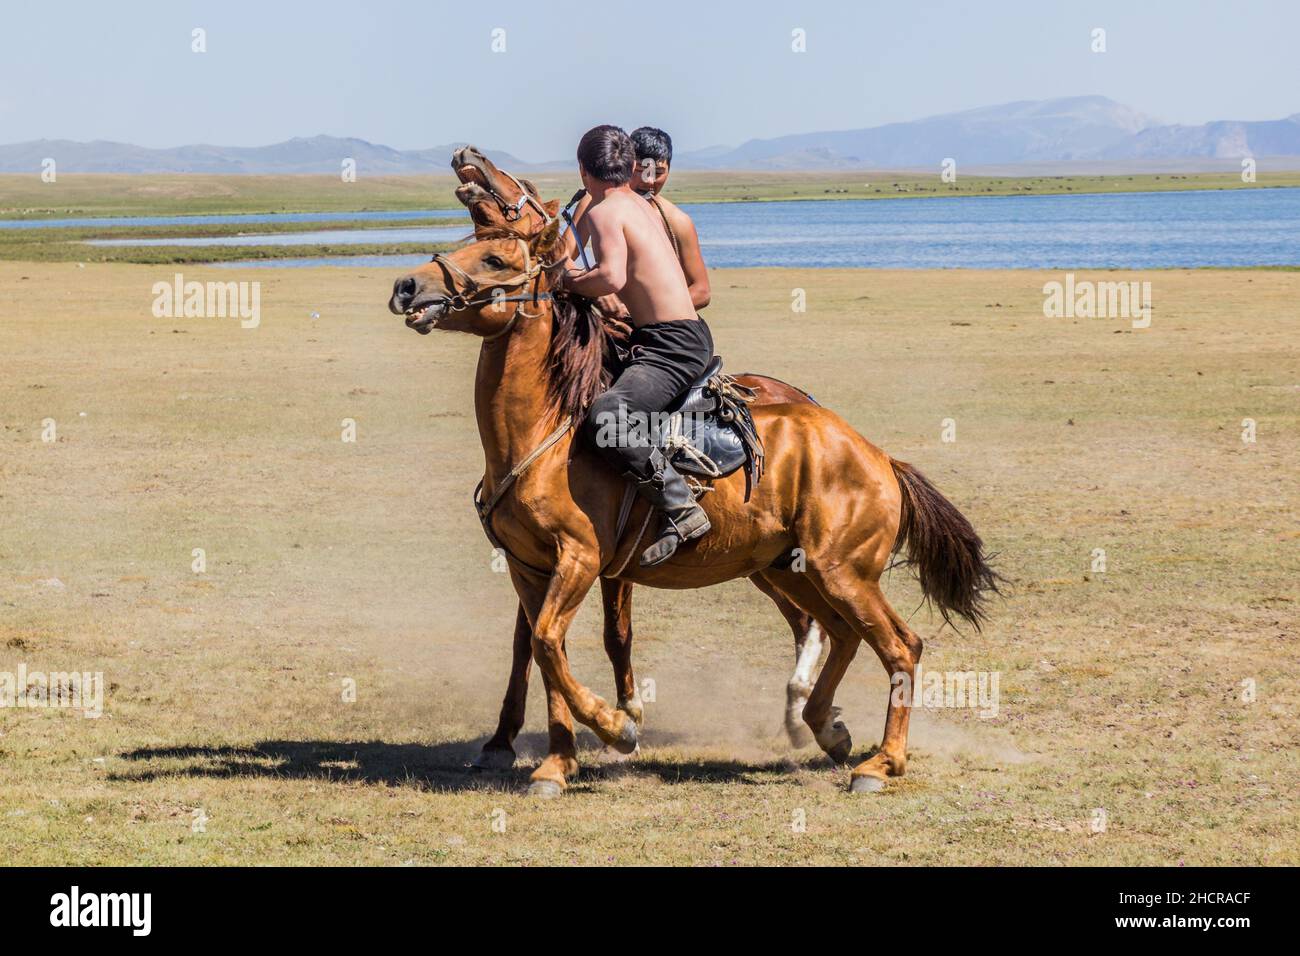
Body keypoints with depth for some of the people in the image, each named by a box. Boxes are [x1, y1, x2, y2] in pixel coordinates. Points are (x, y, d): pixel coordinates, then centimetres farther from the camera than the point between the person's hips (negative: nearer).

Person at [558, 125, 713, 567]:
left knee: (604, 418, -31)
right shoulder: (639, 204, 18)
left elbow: (612, 277, -26)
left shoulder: (606, 211, -10)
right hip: (678, 337, 11)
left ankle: (682, 510, -28)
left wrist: (569, 282, -11)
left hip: (672, 345, -11)